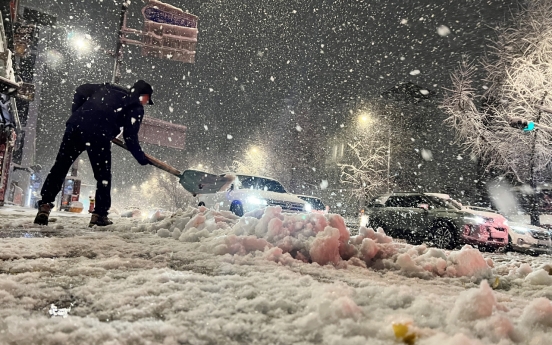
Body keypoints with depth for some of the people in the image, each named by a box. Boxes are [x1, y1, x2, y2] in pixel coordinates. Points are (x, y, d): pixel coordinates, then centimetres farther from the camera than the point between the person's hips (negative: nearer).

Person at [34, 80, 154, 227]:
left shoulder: (110, 88, 28)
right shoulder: (136, 107, 11)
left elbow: (81, 90, 22)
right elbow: (130, 137, 4)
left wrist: (77, 113, 25)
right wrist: (142, 159, 14)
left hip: (75, 125, 5)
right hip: (99, 134, -5)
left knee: (59, 168, 11)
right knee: (103, 176, 10)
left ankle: (44, 207, 8)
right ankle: (99, 215, 10)